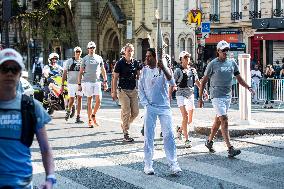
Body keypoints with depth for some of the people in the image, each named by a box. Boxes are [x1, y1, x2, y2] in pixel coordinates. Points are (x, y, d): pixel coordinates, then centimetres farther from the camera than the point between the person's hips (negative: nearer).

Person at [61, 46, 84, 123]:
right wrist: (62, 84, -5)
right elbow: (64, 73, 1)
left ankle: (78, 117, 5)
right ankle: (68, 111, 23)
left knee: (79, 99, 0)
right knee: (71, 99, -7)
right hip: (71, 83, -3)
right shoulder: (69, 61, 0)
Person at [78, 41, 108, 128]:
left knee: (98, 100, -5)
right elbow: (80, 72, 4)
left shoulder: (99, 58, 11)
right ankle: (90, 120, 6)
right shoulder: (85, 59, 4)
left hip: (97, 81, 2)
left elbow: (103, 70, 16)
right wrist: (79, 84, -2)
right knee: (89, 100, 1)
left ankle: (93, 115, 17)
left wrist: (105, 81, 9)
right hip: (87, 82, -2)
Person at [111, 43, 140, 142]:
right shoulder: (120, 63, -6)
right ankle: (126, 134, 0)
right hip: (123, 90, -5)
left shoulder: (135, 63, 6)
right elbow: (115, 78, -3)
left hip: (133, 90, 5)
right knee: (126, 112, -7)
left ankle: (124, 124, 29)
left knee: (135, 112, 2)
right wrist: (114, 92, -7)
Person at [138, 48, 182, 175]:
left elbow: (172, 82, -16)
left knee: (169, 135, -4)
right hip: (150, 107, 2)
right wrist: (145, 103, 0)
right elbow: (140, 88, 10)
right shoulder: (144, 70, 7)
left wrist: (163, 68, -25)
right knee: (148, 136, 1)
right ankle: (148, 165, 8)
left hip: (164, 107, -2)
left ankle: (173, 164, 1)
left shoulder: (164, 70, 0)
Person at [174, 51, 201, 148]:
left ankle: (180, 129, 42)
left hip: (191, 95, 6)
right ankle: (187, 140, -18)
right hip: (181, 94, -6)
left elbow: (197, 82, 20)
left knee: (190, 120, 11)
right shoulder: (178, 70, -5)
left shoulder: (193, 70, 11)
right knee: (185, 116, -20)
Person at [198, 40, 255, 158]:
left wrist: (248, 87, -3)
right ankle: (230, 149, -19)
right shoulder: (213, 64, -5)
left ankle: (209, 142, 33)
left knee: (218, 121, 15)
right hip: (217, 96, -6)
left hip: (228, 96, 6)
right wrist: (200, 98, -4)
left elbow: (239, 79, 15)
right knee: (224, 121, -14)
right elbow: (203, 81, -1)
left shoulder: (232, 63, 10)